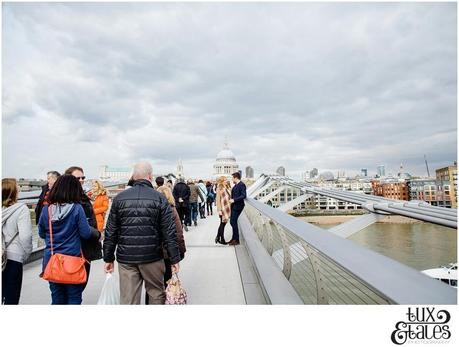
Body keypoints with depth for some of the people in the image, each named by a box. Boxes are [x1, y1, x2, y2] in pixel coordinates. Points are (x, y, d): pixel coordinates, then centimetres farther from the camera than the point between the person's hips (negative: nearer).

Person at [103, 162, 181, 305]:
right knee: (156, 294, 17)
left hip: (125, 258, 2)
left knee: (128, 299, 9)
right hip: (152, 258, -2)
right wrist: (174, 259, -2)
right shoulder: (159, 198, -6)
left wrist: (108, 258, 12)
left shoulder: (119, 198, 2)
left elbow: (110, 232, 3)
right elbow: (170, 232, -8)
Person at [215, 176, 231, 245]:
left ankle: (218, 238, 24)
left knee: (223, 223, 13)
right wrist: (219, 210, -16)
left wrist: (230, 208, 13)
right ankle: (222, 240, 13)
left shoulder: (226, 188, 12)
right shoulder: (219, 189, -10)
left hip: (227, 208, 7)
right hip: (223, 208, -7)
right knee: (223, 224, 1)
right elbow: (218, 200, -12)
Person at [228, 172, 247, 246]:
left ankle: (236, 240, 5)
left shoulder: (242, 185, -13)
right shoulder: (236, 185, 14)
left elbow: (243, 196, -21)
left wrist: (234, 200, -22)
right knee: (232, 222, 13)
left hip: (238, 206, -9)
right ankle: (234, 238, 25)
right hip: (234, 206, 9)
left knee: (233, 222, -5)